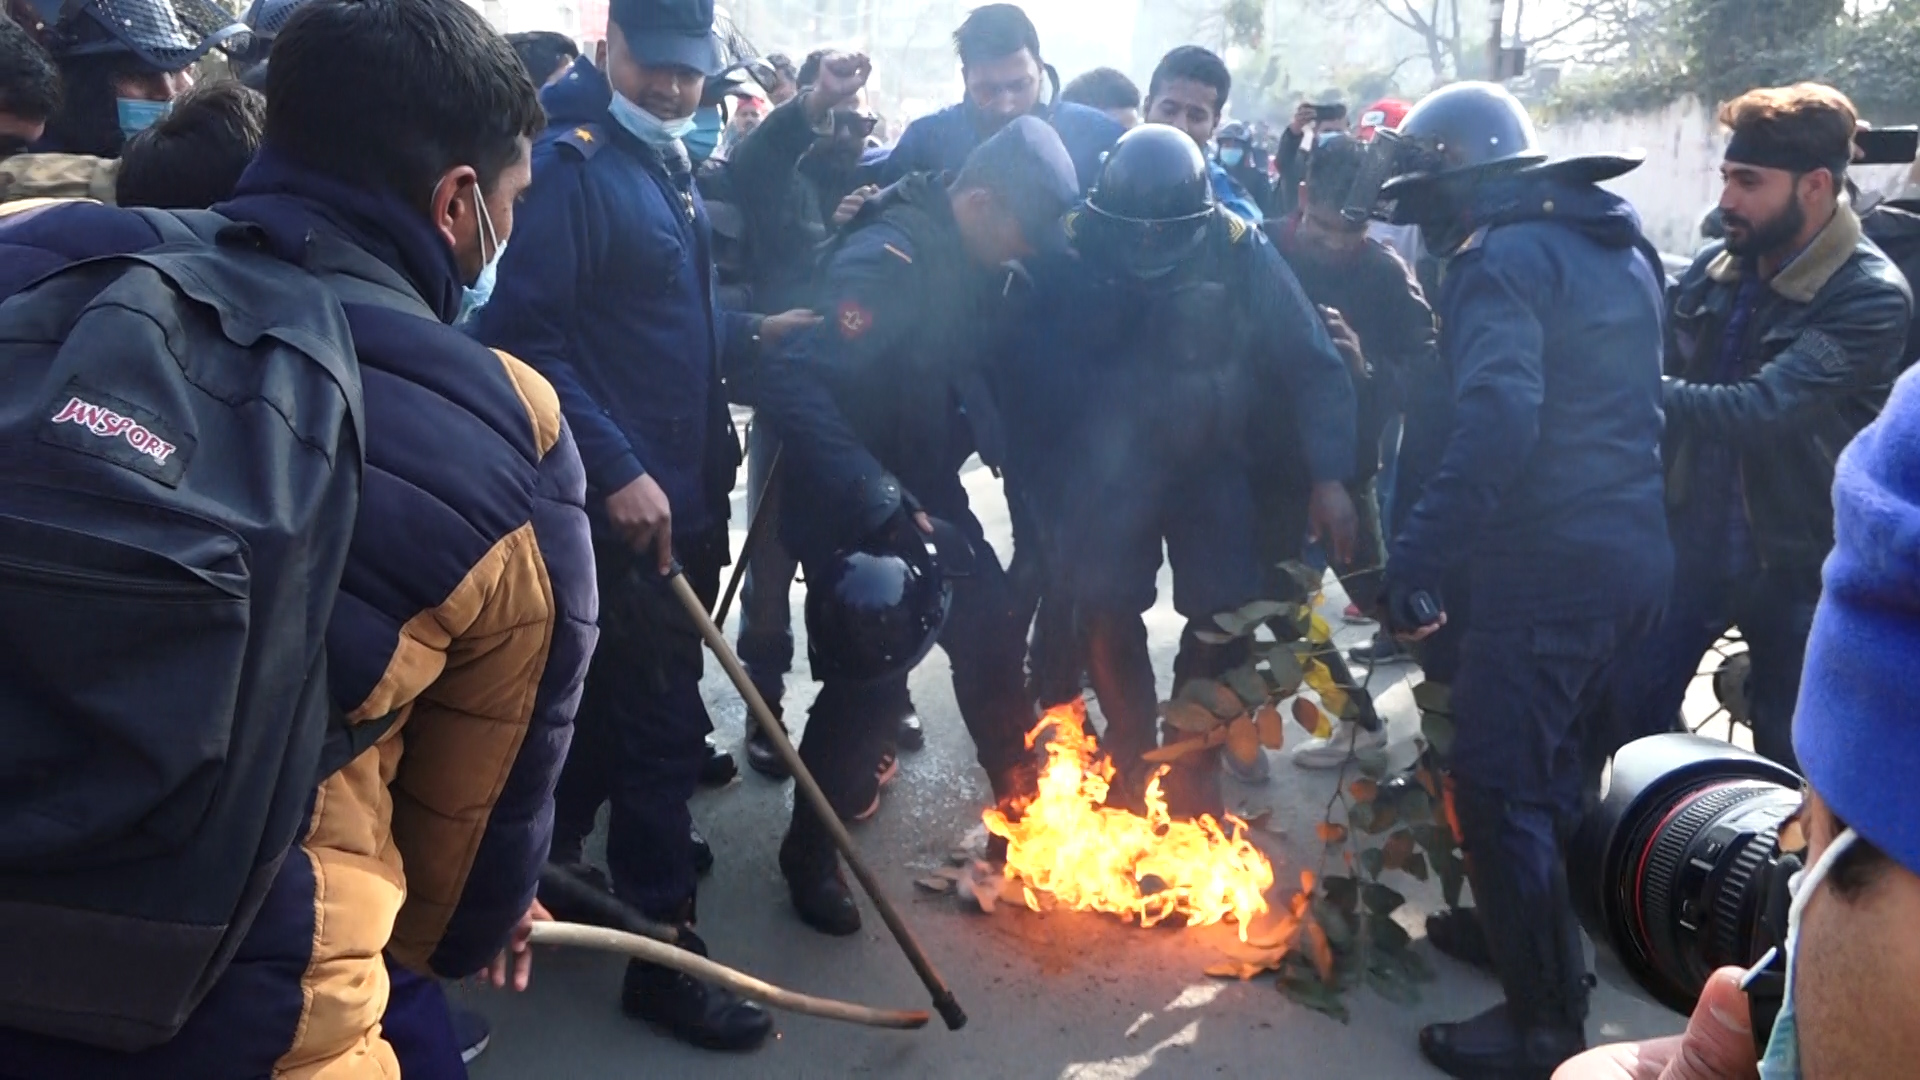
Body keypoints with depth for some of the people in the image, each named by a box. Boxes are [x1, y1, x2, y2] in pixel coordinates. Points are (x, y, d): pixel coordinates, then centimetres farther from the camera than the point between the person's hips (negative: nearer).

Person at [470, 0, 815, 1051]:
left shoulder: (662, 161, 15)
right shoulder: (567, 162, -13)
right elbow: (526, 336, -20)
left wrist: (754, 331, 9)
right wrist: (615, 468, -24)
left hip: (682, 489, 9)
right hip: (624, 502, -9)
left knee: (616, 709, 20)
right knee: (660, 726, -2)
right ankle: (666, 956, 12)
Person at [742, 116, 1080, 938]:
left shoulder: (970, 262, 1)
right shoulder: (884, 261, -25)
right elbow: (791, 384, -35)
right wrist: (876, 502, -40)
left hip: (928, 497, 8)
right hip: (855, 514, -8)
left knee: (992, 639, 11)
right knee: (869, 679, -5)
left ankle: (1022, 806, 31)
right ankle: (810, 849, 17)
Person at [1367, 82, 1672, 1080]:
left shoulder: (1501, 257, -11)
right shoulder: (1617, 245, 18)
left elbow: (1498, 421, -27)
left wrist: (1416, 557, -28)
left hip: (1553, 561, -9)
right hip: (1631, 549, 10)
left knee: (1494, 782, -2)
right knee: (1541, 752, 24)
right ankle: (1520, 922, 40)